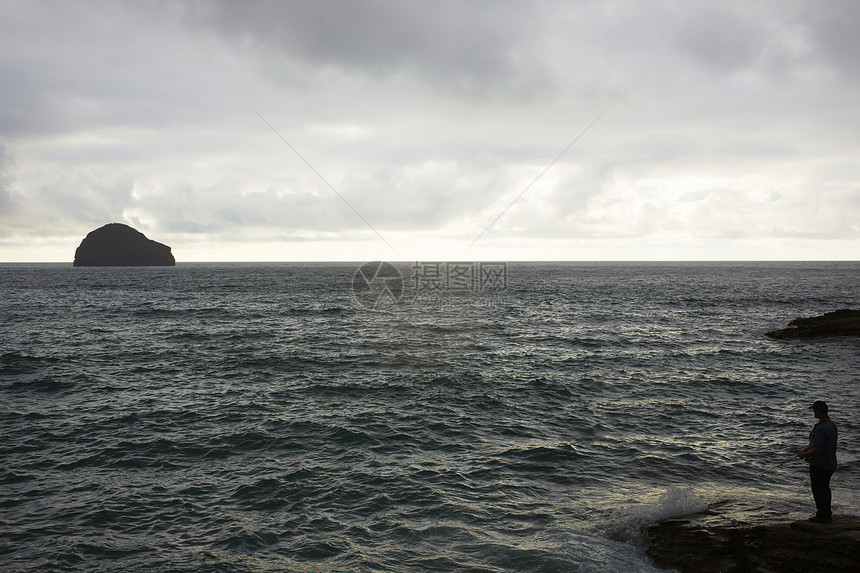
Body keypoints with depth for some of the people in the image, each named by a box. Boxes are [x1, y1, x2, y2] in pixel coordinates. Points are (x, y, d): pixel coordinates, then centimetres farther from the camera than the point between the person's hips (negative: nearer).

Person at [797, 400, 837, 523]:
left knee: (818, 490, 1)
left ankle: (822, 515, 8)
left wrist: (804, 455, -13)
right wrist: (807, 449, 15)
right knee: (825, 489, 20)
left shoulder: (821, 428, -26)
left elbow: (819, 449, -27)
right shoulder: (832, 424, 7)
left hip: (819, 465, -10)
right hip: (830, 464, 10)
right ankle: (827, 514, 30)